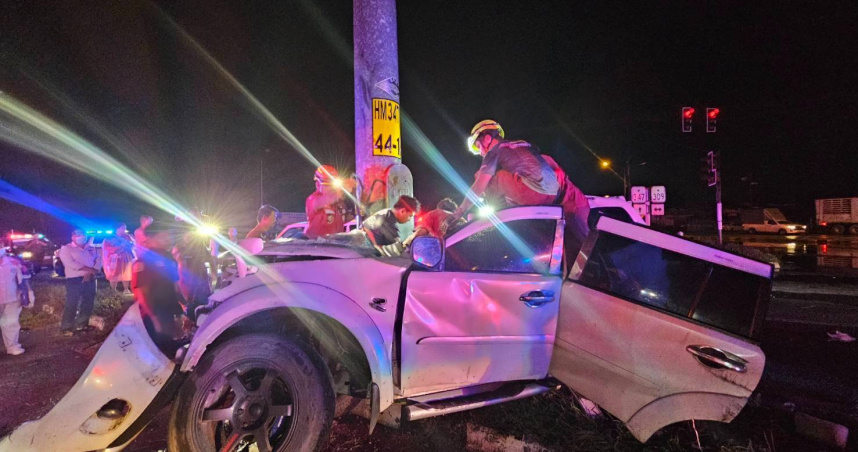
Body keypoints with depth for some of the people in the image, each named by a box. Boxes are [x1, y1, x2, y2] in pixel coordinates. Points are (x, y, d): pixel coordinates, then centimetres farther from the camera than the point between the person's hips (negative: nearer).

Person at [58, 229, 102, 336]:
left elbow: (98, 260, 4)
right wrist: (89, 269, -16)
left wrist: (90, 273, -12)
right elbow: (70, 263, -14)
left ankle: (81, 324, 21)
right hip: (74, 280, -5)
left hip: (90, 279, 5)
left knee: (88, 303, 9)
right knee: (72, 304, -5)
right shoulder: (66, 249, 1)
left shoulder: (91, 249, 16)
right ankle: (66, 327, 3)